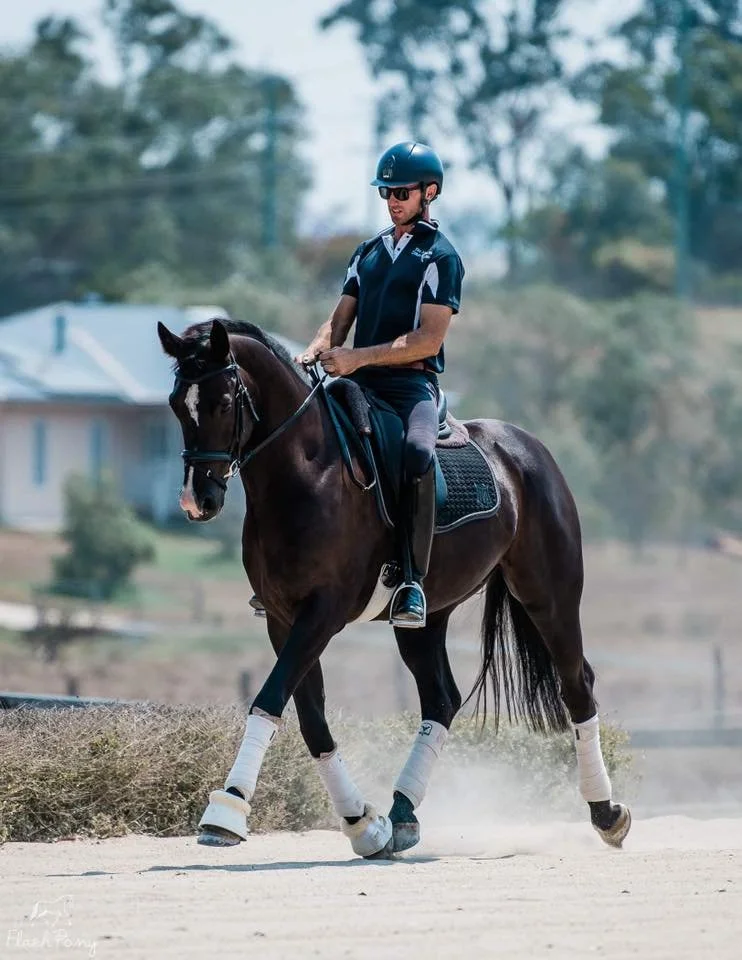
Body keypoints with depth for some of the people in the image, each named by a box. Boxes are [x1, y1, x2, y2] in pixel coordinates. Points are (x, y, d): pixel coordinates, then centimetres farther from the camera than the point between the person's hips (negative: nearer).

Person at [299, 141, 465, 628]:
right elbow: (340, 321, 19)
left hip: (412, 382, -7)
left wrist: (360, 357, -18)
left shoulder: (440, 257, 0)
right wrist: (314, 353, -4)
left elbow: (429, 339, -11)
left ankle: (412, 580, -36)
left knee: (418, 454, -35)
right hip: (359, 383, 7)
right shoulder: (370, 251, 21)